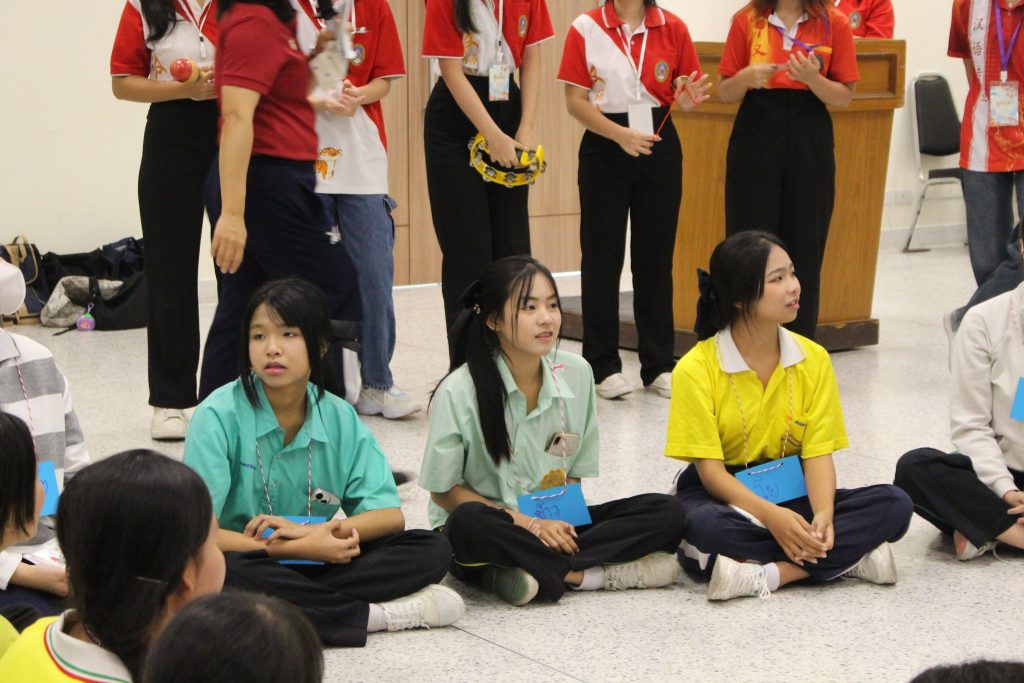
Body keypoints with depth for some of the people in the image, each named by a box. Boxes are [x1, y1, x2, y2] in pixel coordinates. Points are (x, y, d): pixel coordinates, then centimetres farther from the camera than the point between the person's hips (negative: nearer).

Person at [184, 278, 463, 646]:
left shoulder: (340, 419, 1)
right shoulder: (218, 417, -12)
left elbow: (390, 516, -2)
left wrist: (325, 531, -20)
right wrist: (295, 548, -22)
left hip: (319, 563, 4)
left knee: (432, 550, -12)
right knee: (220, 572, -39)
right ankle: (373, 614, -24)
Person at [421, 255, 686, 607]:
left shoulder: (576, 373, -2)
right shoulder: (459, 391, -14)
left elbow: (574, 472, 8)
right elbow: (444, 491, -9)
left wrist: (560, 518, -14)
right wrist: (528, 523, -17)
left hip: (552, 523, 4)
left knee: (666, 512, -14)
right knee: (468, 523, -40)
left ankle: (539, 570, -24)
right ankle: (579, 574, -24)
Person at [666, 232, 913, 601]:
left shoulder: (813, 359, -2)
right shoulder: (697, 369, -13)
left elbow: (819, 452, -7)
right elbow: (710, 468, -16)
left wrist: (823, 515, -28)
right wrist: (770, 515, -32)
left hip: (791, 493, 4)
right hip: (721, 495, -4)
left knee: (894, 505, -20)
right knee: (704, 526, -40)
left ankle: (767, 573, -29)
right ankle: (847, 558, -29)